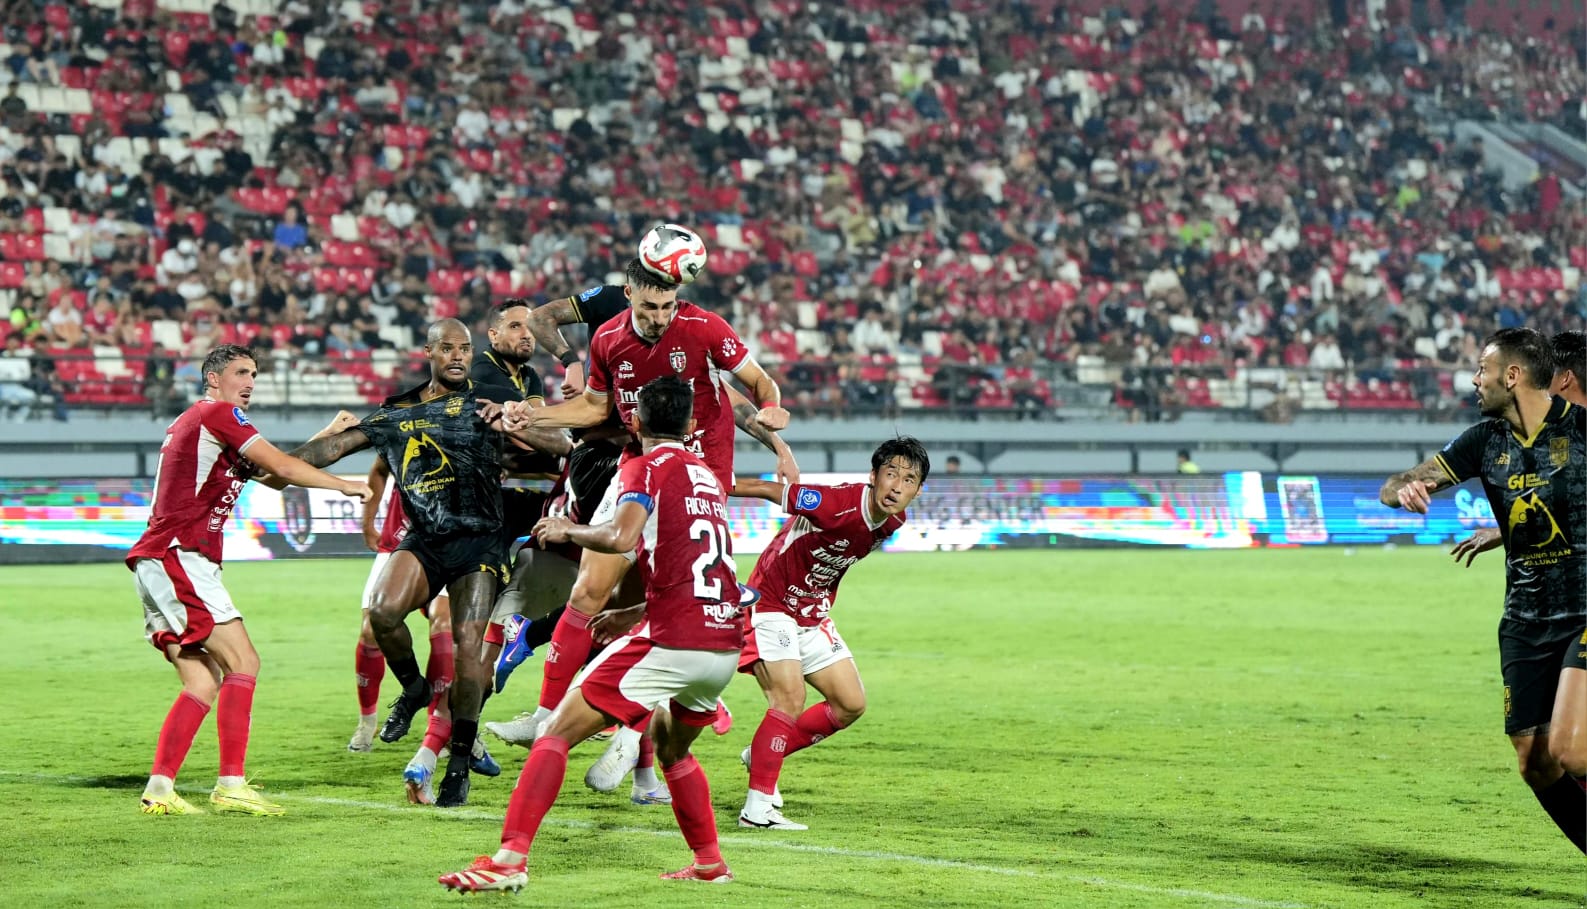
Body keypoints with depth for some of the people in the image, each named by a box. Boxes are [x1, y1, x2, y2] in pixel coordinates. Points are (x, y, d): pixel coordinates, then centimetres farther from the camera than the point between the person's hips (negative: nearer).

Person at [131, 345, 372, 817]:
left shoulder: (192, 421, 26)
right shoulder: (217, 414, -3)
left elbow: (272, 475, 27)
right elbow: (282, 468, -7)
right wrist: (344, 485, 5)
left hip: (155, 564, 10)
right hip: (178, 558, -10)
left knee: (204, 684, 6)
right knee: (242, 662, -11)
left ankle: (159, 789, 1)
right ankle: (231, 784, -14)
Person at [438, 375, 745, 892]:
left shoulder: (646, 468, -1)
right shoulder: (708, 476, 21)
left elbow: (621, 537, -20)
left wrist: (566, 531, -2)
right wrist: (635, 614, 33)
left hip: (673, 644, -7)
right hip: (725, 644, 7)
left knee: (557, 733, -3)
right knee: (671, 750, 33)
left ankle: (511, 859, -15)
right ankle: (710, 863, 31)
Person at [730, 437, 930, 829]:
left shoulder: (894, 521, -5)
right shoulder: (837, 503, -30)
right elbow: (769, 489, -21)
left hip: (814, 614, 8)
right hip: (771, 602, -8)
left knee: (851, 704, 6)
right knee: (790, 699, -21)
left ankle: (762, 755, 21)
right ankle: (757, 808, -17)